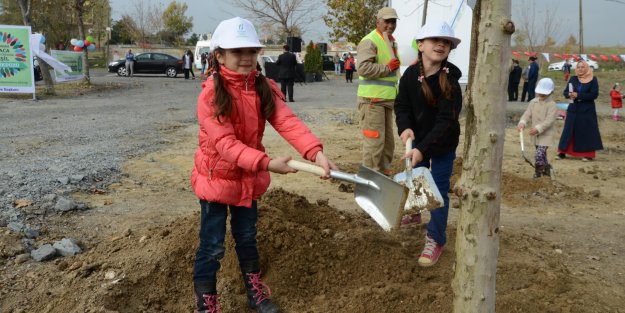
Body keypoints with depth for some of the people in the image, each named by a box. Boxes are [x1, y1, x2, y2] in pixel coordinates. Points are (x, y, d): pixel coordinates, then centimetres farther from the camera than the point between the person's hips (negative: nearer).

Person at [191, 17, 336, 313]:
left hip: (248, 178, 5)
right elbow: (225, 143, -31)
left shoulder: (265, 88, -6)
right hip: (216, 178, -5)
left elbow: (287, 121, -20)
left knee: (247, 237, 21)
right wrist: (266, 163, -43)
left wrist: (315, 151, -37)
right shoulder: (211, 94, -22)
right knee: (212, 246, 4)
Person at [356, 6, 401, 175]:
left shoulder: (391, 42, 19)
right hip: (372, 99, -10)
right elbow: (363, 68, -24)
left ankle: (384, 171, 30)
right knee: (374, 140, -10)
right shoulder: (369, 41, -12)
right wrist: (387, 68, -19)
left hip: (387, 98, 10)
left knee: (387, 140, 17)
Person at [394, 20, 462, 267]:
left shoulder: (450, 81, -24)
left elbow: (446, 121, -28)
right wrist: (405, 127, -25)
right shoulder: (410, 75, -11)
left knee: (438, 189, -2)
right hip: (419, 139, 4)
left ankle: (435, 239, 9)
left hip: (444, 144, -4)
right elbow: (402, 105, -3)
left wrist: (423, 148, -36)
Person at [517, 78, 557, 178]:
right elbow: (527, 114, -1)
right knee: (542, 155, 19)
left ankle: (538, 174, -2)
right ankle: (546, 168, 38)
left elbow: (549, 121, -21)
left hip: (545, 135, -6)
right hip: (535, 135, 6)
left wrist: (538, 128, -32)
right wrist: (522, 122, -22)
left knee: (539, 155, -17)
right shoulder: (533, 102, 5)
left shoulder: (551, 104, -13)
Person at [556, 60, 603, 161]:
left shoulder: (593, 80, -3)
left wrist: (578, 95, -19)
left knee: (587, 132, 0)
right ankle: (563, 152, 8)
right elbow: (565, 92, 7)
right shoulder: (573, 79, 7)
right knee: (569, 130, 3)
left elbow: (594, 94, -12)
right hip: (573, 110, 3)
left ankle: (589, 154, 8)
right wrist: (569, 94, -17)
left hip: (587, 111, -3)